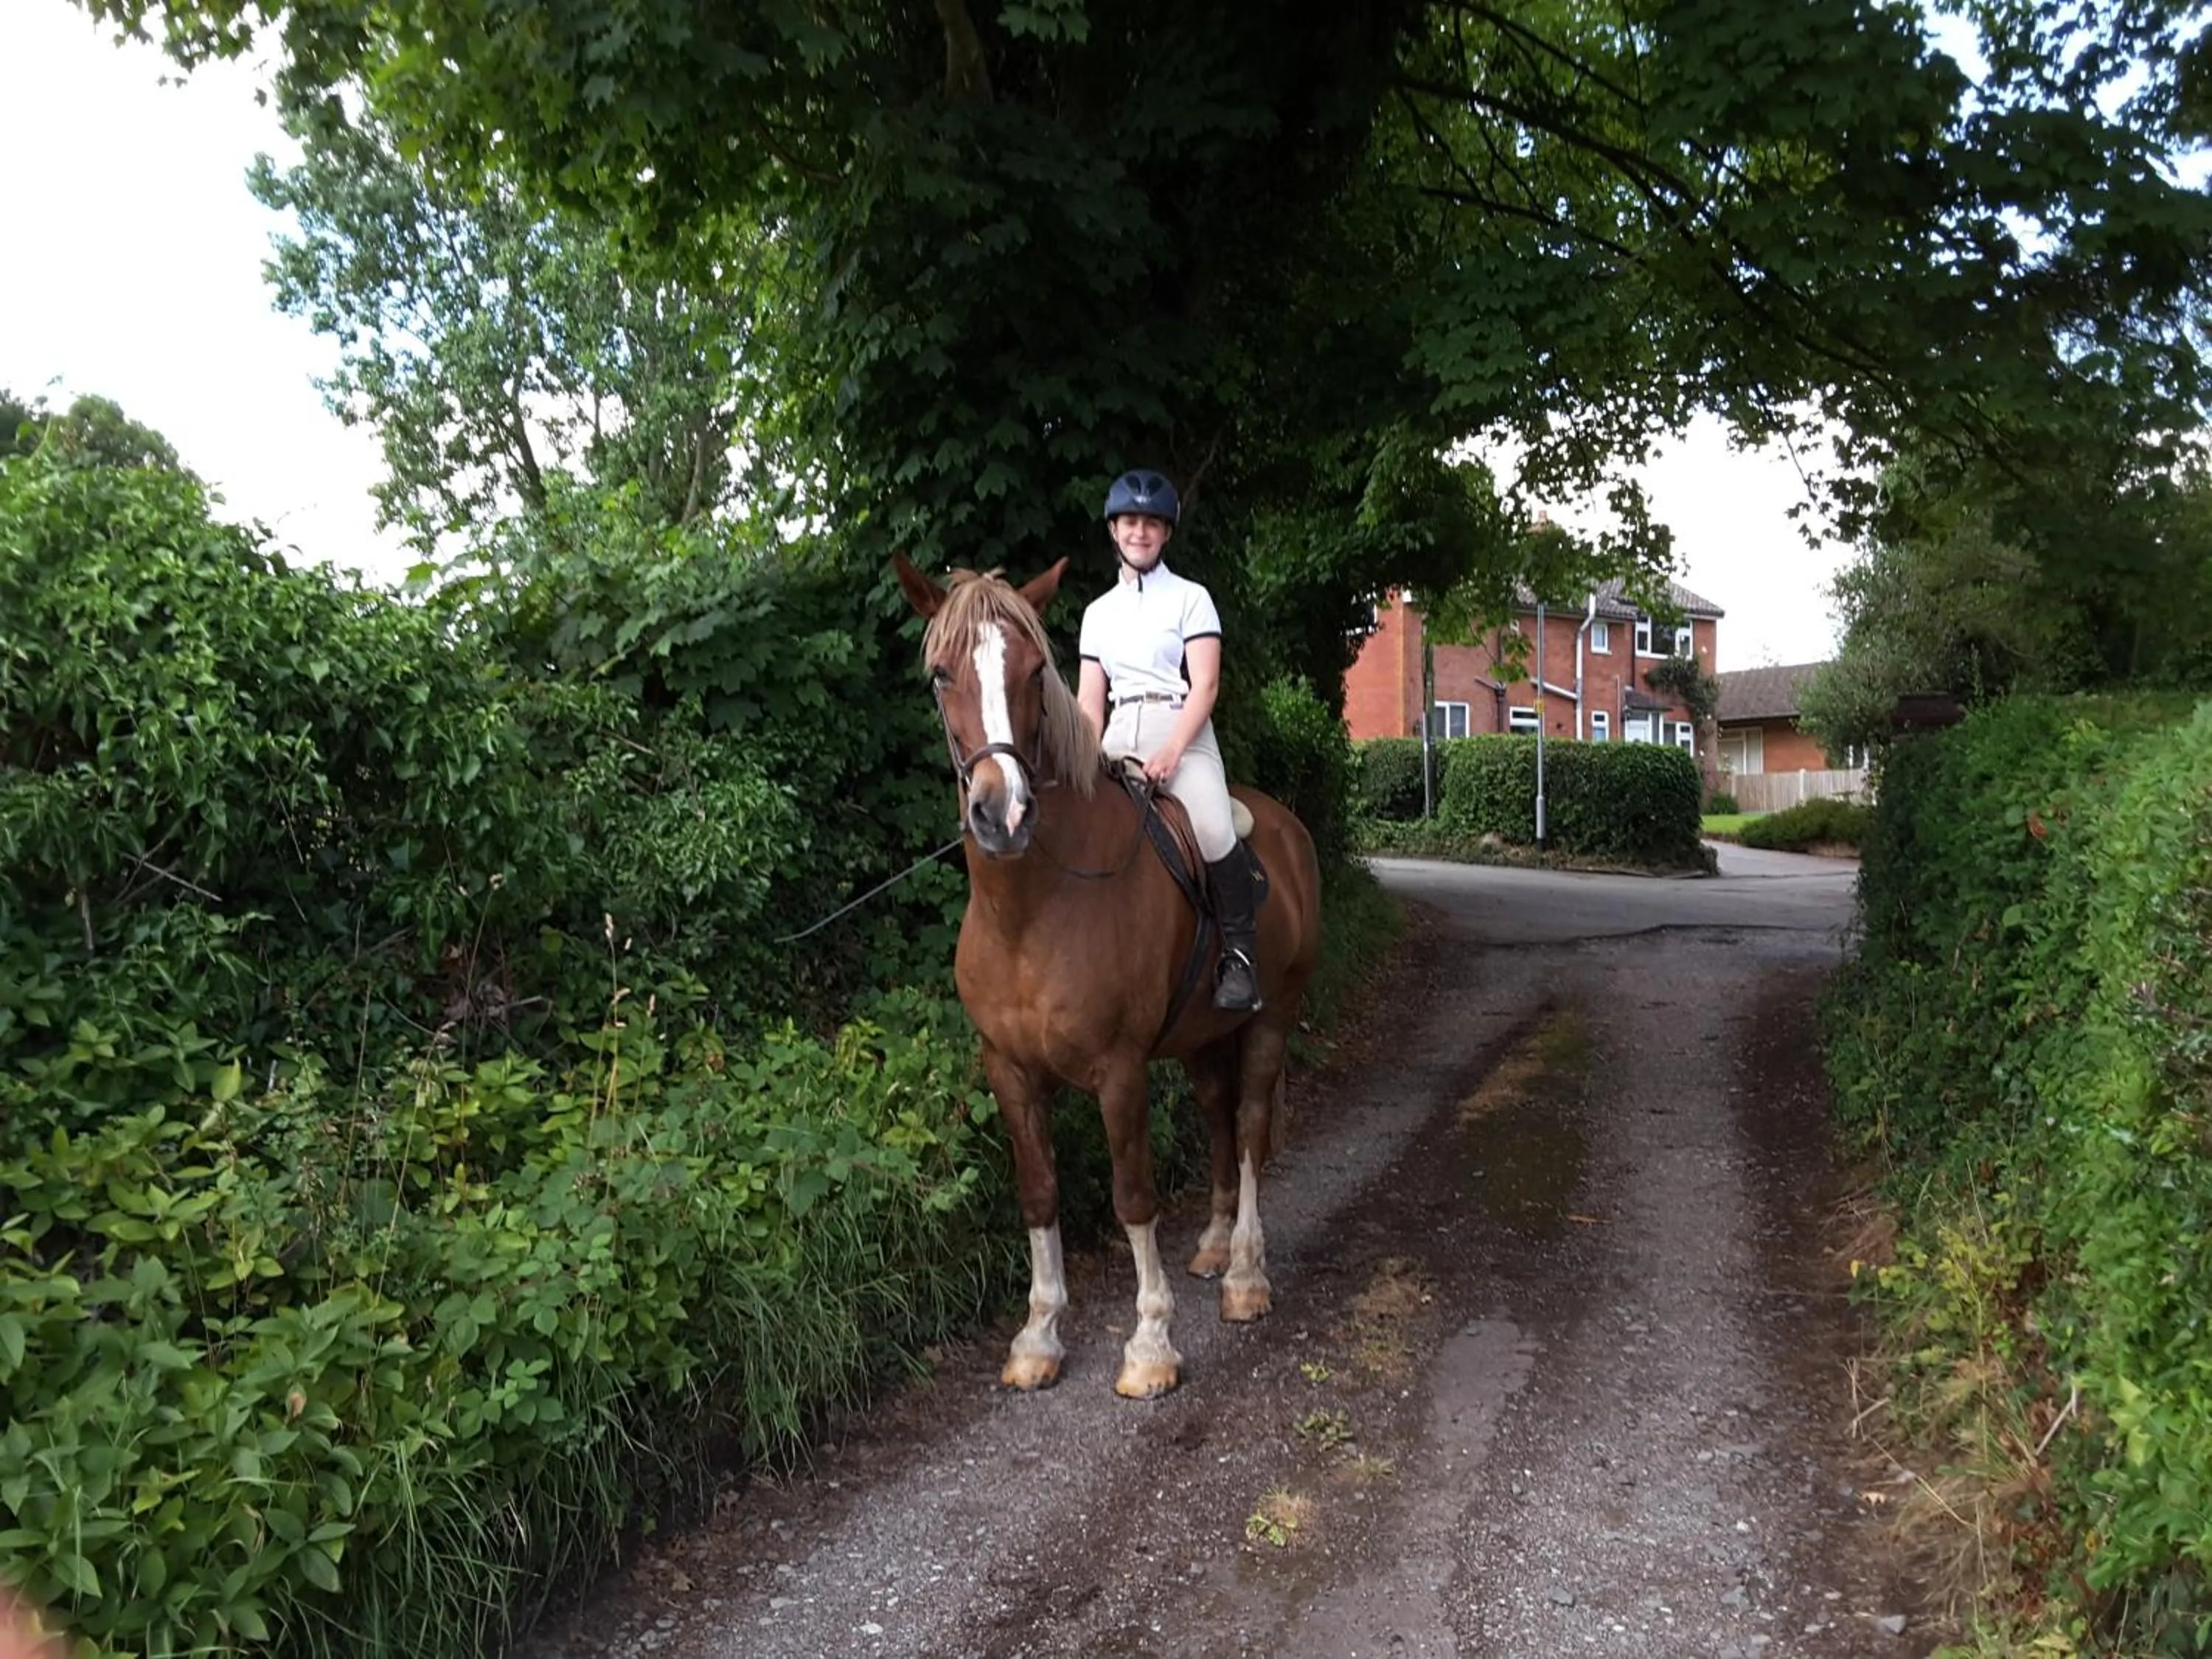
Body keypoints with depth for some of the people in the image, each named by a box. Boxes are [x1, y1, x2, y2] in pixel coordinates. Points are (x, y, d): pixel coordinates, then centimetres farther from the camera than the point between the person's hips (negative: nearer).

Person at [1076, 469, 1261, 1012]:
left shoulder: (1190, 598, 5)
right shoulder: (1099, 611, 17)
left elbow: (1205, 685, -5)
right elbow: (1090, 698, 13)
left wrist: (1171, 753, -18)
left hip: (1182, 733, -4)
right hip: (1119, 739, 5)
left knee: (1214, 832, -30)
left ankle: (1241, 953, -15)